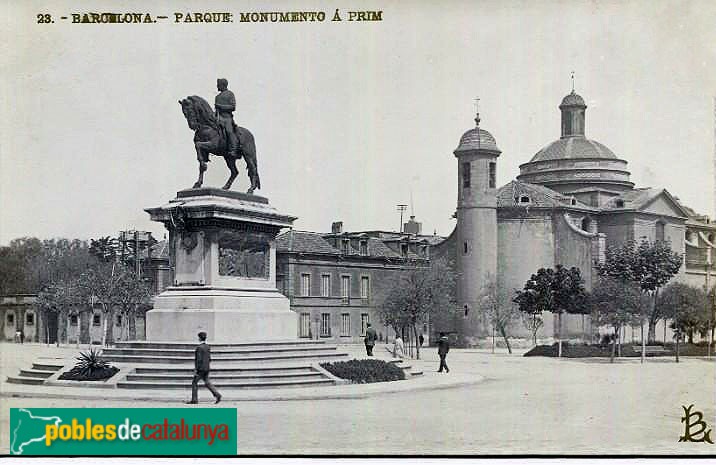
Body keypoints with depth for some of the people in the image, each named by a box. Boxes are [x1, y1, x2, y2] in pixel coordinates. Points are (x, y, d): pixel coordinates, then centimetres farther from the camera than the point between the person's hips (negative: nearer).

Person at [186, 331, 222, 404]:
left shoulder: (199, 347, -14)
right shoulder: (207, 347, 12)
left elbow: (199, 359, -19)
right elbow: (209, 359, 16)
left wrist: (196, 369, -17)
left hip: (201, 369, -8)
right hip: (206, 368, 8)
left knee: (194, 382, 2)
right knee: (207, 383, 9)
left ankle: (194, 399, 3)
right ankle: (217, 395, -4)